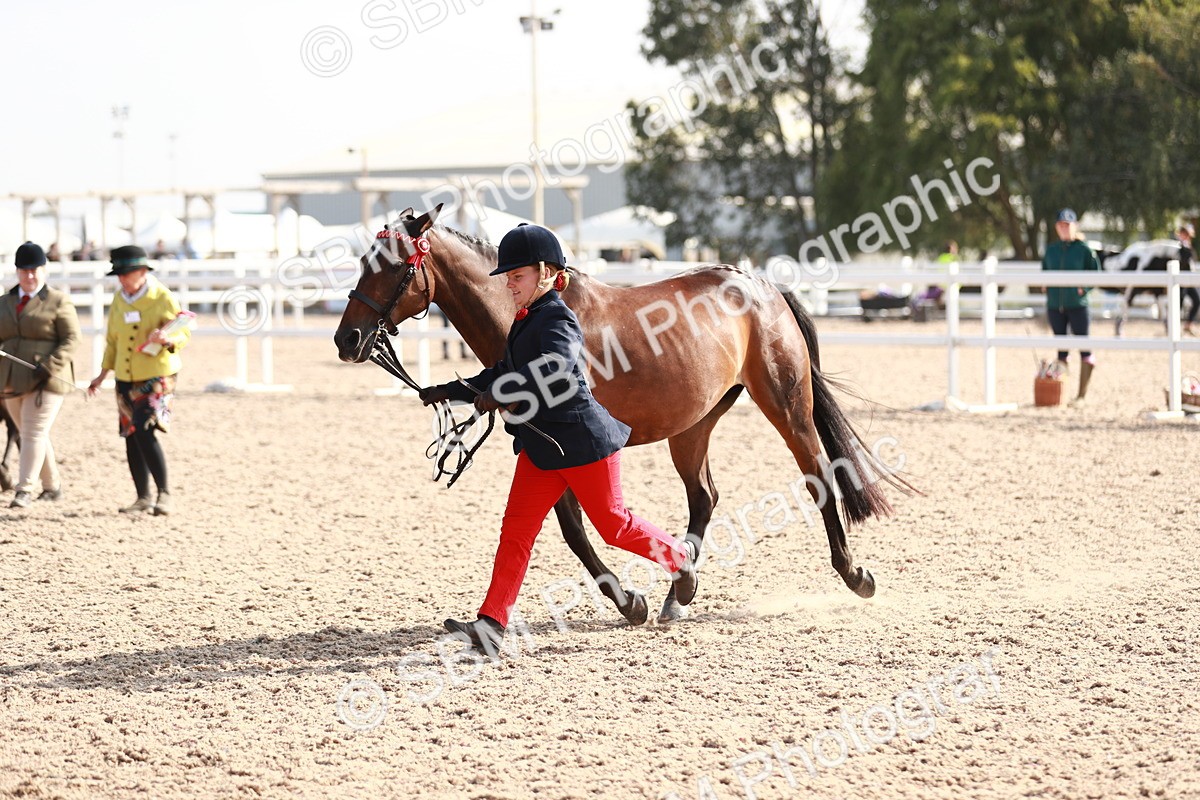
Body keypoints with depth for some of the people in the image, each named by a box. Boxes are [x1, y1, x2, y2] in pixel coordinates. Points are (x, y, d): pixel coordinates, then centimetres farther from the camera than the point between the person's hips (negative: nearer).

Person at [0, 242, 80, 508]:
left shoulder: (58, 302, -2)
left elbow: (71, 340, -8)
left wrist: (49, 367, -20)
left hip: (46, 380, -6)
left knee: (34, 433, -13)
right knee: (29, 434, 11)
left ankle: (24, 491, -15)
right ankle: (52, 486, 23)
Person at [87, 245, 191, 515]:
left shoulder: (162, 298, -10)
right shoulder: (118, 299, 7)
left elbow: (184, 333, -8)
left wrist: (168, 339, -30)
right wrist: (103, 376, 16)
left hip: (157, 378, -6)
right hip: (125, 379, 6)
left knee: (145, 432, -20)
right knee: (131, 438, 8)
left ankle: (164, 494, -12)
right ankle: (143, 498, 19)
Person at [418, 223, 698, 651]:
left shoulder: (557, 320, -16)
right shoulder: (525, 322, 13)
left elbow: (554, 367, -37)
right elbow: (502, 374, 25)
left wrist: (500, 393, -43)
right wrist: (450, 391, 18)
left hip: (582, 440, -9)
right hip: (541, 445, 9)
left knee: (612, 524, 5)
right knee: (516, 528, -1)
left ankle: (679, 556, 32)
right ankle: (491, 623, -6)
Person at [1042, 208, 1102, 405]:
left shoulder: (1083, 250, -3)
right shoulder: (1051, 250, 9)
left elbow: (1096, 273, -1)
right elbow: (1044, 271, 19)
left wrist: (1084, 288, -14)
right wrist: (1045, 286, 1)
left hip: (1077, 305, -4)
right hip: (1054, 306, 4)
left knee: (1084, 348, -4)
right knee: (1060, 348, 11)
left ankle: (1082, 394, 1)